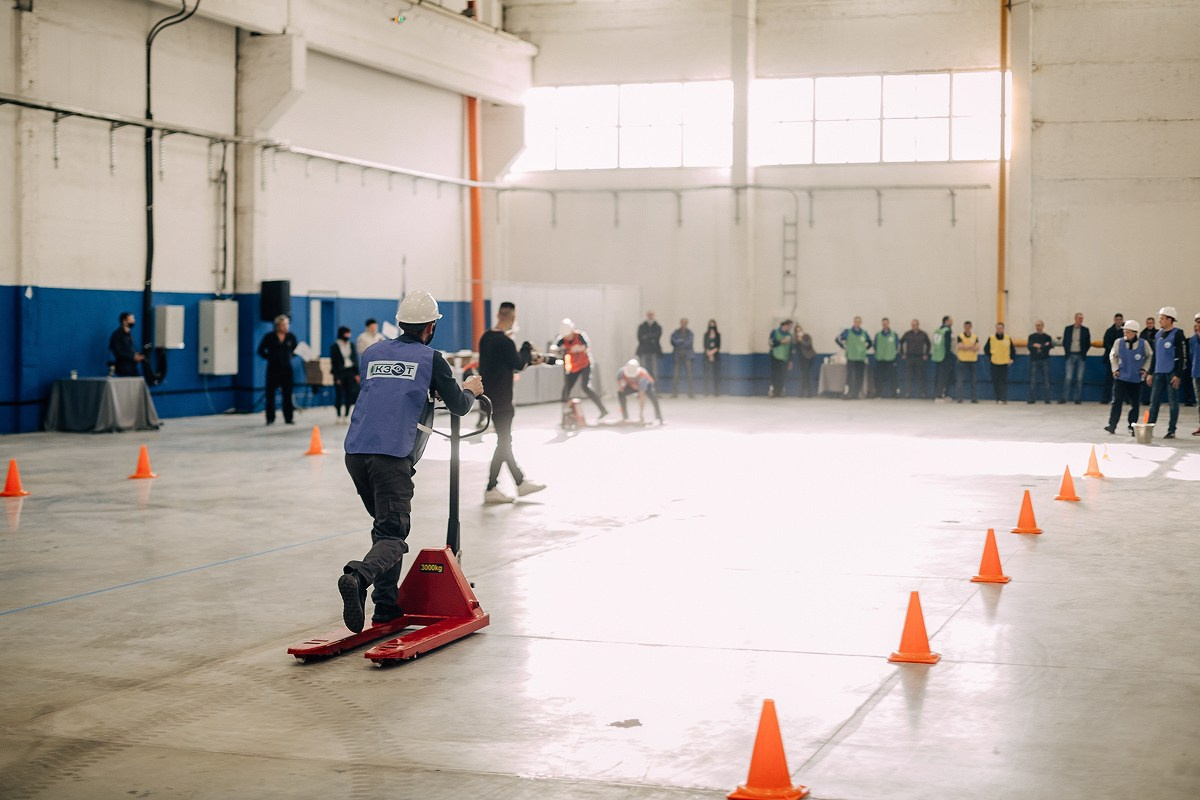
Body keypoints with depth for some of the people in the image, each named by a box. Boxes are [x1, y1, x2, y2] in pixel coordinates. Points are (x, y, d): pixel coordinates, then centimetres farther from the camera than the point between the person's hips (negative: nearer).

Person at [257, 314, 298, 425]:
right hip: (273, 369, -2)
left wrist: (291, 355, -5)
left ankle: (288, 418, 8)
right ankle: (270, 418, 4)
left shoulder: (291, 336, 4)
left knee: (287, 393, 2)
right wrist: (268, 357, -5)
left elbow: (295, 350, 14)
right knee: (270, 393, -2)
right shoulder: (269, 336, -2)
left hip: (286, 368, 2)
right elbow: (261, 350, 5)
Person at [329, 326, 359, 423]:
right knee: (339, 395, -1)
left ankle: (347, 416, 9)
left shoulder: (352, 345, 9)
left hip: (351, 372, 3)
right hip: (340, 372, -3)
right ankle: (339, 416, 9)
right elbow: (333, 362, -4)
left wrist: (357, 373, 4)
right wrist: (337, 377, -9)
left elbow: (356, 359, 11)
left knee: (350, 394, 1)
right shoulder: (334, 347, -3)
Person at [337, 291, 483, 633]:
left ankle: (387, 607, 16)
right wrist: (470, 390, 34)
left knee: (385, 525, 21)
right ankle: (357, 577, -36)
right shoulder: (430, 358, 6)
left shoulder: (372, 353, 19)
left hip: (355, 451, 6)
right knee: (393, 535, -6)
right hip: (392, 454, -6)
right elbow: (459, 407, 12)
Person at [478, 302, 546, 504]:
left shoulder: (486, 338, 7)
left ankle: (520, 482, 26)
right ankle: (491, 489, 1)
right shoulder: (504, 342, -20)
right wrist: (527, 348, 4)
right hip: (501, 399, -9)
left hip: (490, 396, 9)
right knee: (503, 442, -1)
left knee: (504, 441, 15)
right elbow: (518, 364, -12)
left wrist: (530, 360, 19)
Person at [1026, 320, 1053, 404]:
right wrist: (1043, 347, -12)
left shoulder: (1047, 337, 6)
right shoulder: (1031, 337, 9)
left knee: (1046, 380, -1)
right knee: (1033, 380, 0)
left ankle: (1047, 399, 2)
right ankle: (1032, 398, 4)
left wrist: (1039, 346, -12)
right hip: (1034, 360, 1)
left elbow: (1049, 346, -8)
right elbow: (1030, 347, -6)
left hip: (1045, 360, -1)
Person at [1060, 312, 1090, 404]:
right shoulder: (1068, 329, 6)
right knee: (1068, 377, -5)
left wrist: (1084, 353, 0)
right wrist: (1067, 352, 1)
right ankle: (1064, 398, -2)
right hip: (1070, 355, 0)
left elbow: (1088, 344, 8)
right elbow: (1064, 342, 9)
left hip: (1081, 356, 0)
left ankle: (1078, 398, 6)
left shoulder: (1085, 330, 4)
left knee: (1079, 378, 1)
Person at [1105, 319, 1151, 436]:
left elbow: (1149, 356, 12)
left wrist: (1145, 369, 5)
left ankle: (1132, 427, 15)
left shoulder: (1143, 343, -5)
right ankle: (1112, 425, -4)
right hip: (1121, 377, 0)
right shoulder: (1119, 342, -4)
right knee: (1117, 401, -7)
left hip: (1136, 379, 0)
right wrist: (1115, 369, 3)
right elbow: (1113, 355, 12)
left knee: (1135, 403, 5)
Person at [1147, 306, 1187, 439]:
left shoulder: (1178, 334, -8)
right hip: (1159, 373, 7)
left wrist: (1178, 375, -16)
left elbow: (1183, 356, -12)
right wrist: (1151, 373, 16)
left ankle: (1171, 431, 5)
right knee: (1154, 401, 4)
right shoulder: (1158, 334, 13)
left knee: (1173, 402, 0)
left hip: (1172, 373, -7)